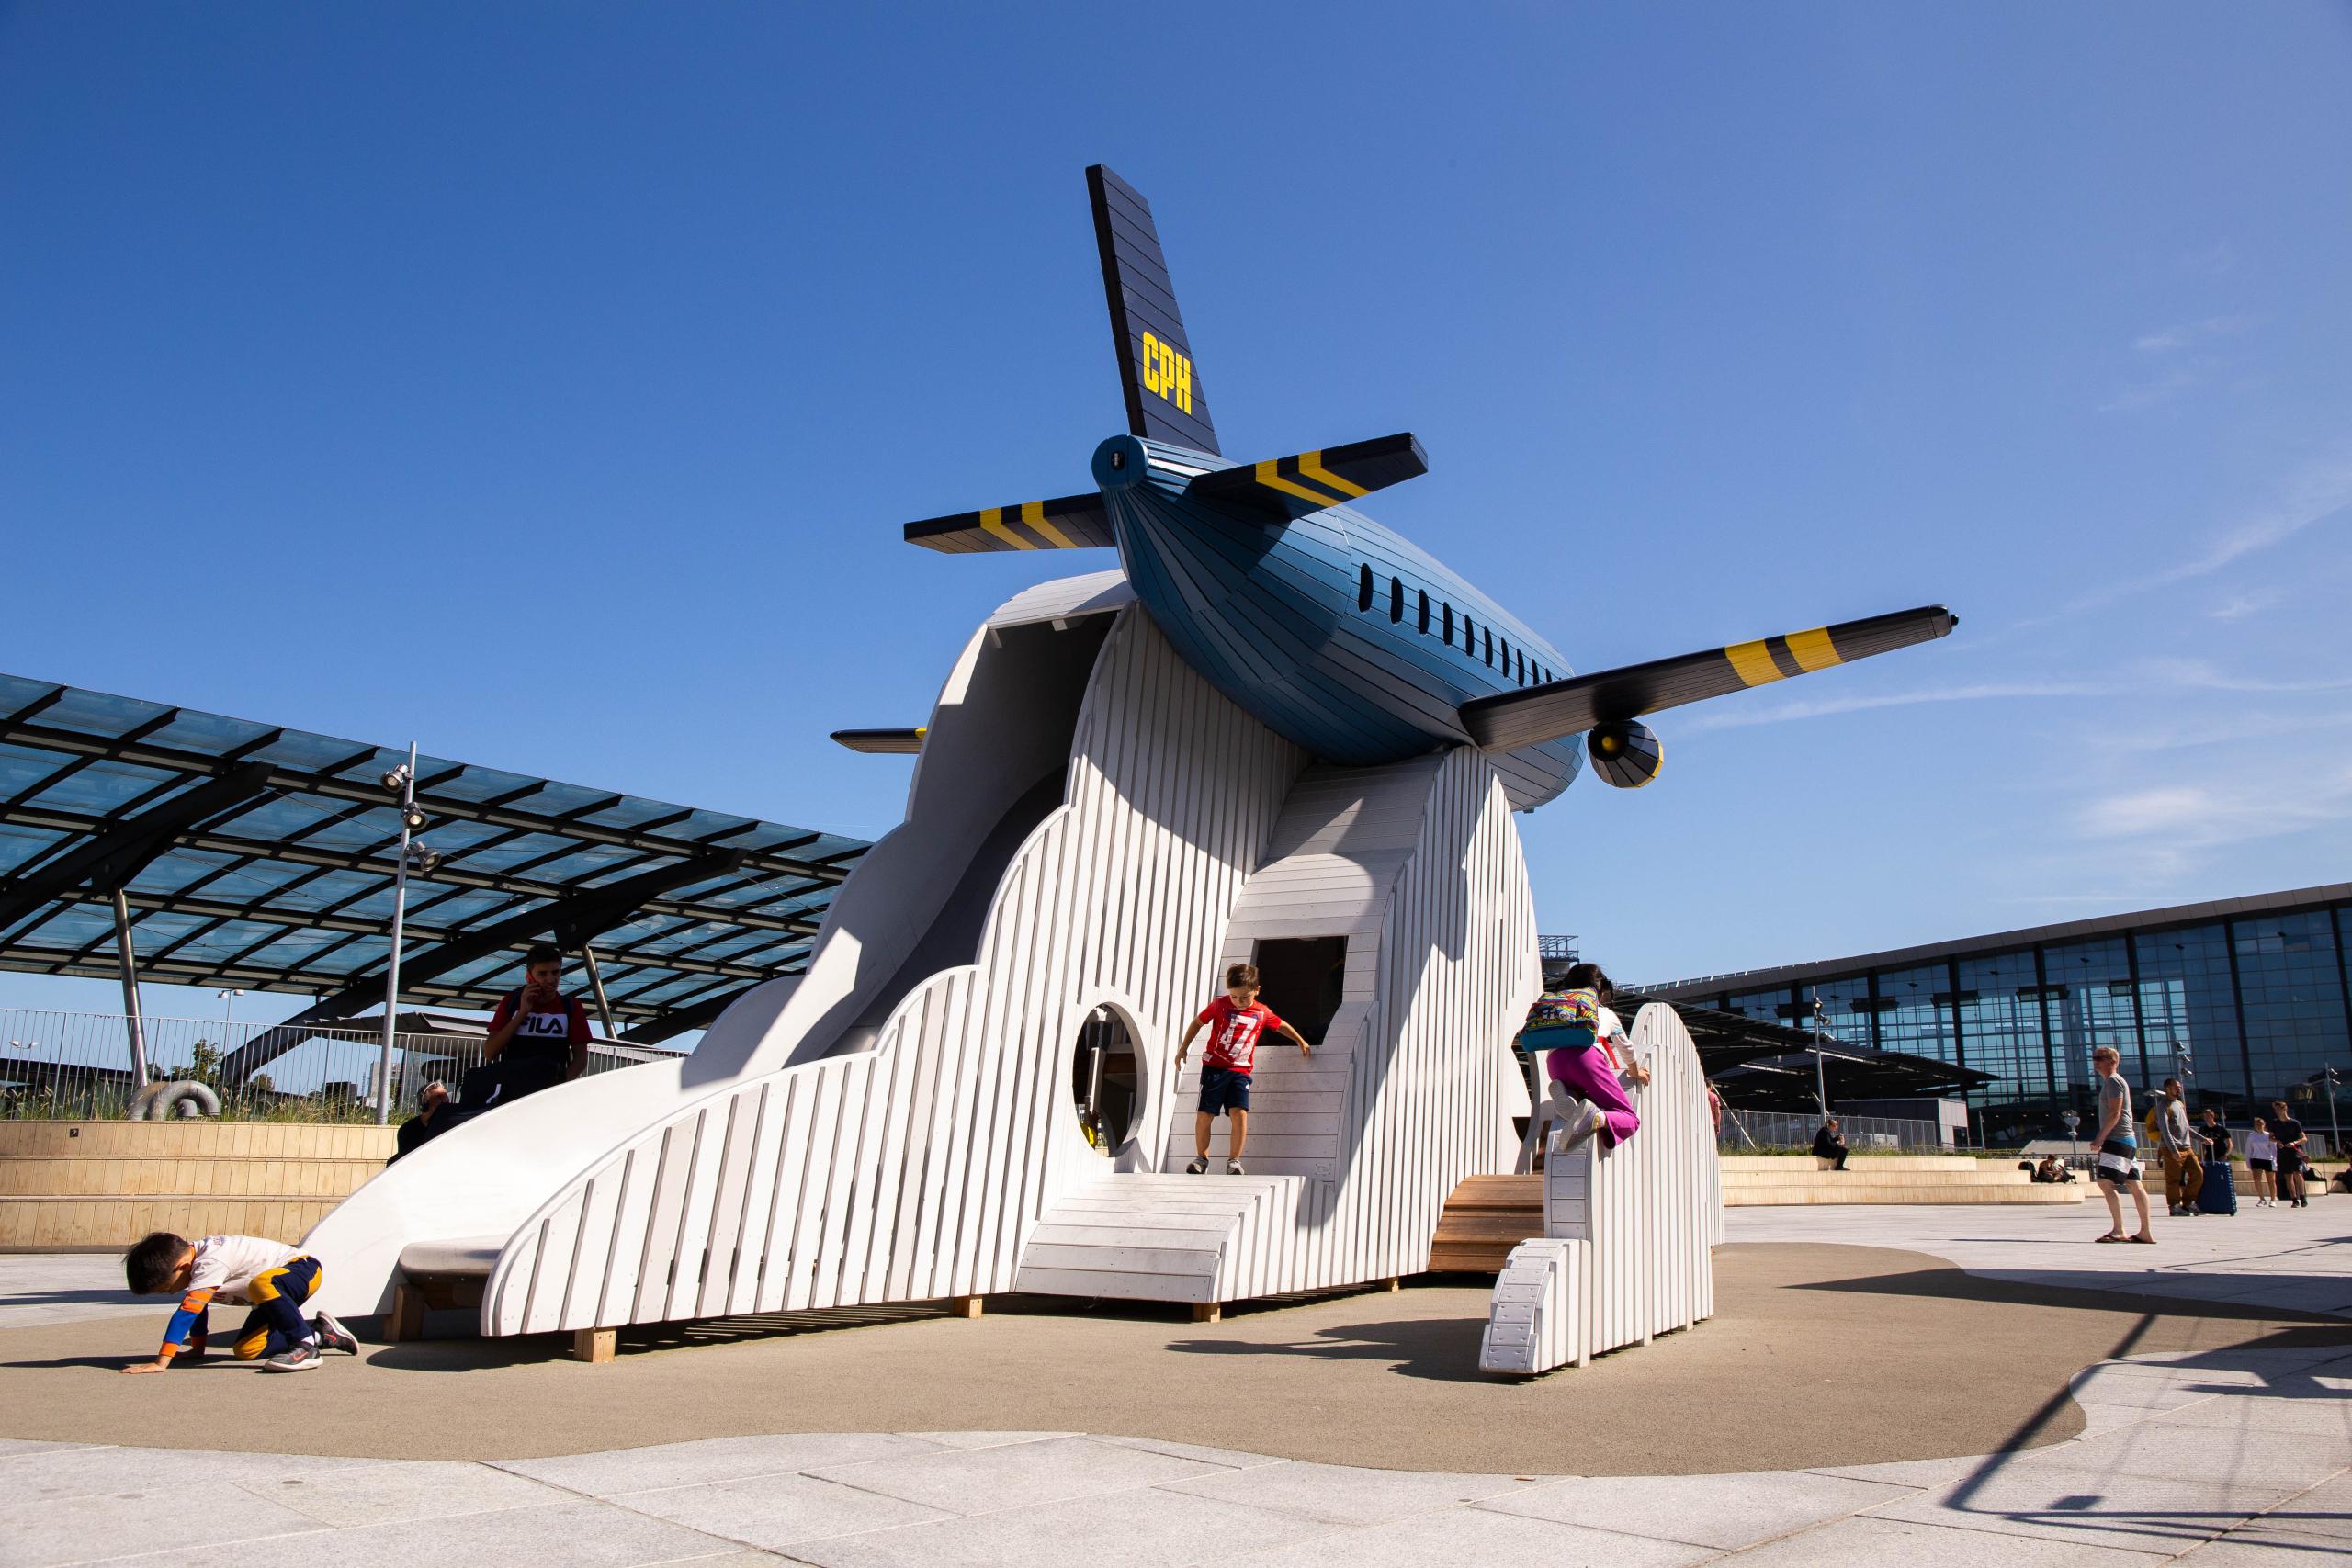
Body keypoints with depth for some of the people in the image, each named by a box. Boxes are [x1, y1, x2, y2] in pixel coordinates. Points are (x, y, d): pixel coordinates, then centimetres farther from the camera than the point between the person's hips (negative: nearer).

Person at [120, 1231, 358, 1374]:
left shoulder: (210, 1265, -28)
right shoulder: (190, 1257, 0)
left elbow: (186, 1312, -34)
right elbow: (197, 1309, 15)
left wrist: (160, 1363, -37)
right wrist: (197, 1348, 16)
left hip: (303, 1268, -10)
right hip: (275, 1286, 10)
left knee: (260, 1285, -41)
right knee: (245, 1351, 0)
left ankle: (305, 1346, -26)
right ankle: (321, 1333, 16)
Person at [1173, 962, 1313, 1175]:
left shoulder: (1263, 1013, 3)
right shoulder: (1220, 1005, -1)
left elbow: (1282, 1026, 23)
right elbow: (1197, 1023, 12)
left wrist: (1301, 1042, 31)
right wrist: (1182, 1049, 12)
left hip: (1240, 1071, 1)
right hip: (1214, 1067, -1)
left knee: (1239, 1113, -15)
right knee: (1204, 1115, -5)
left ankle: (1233, 1161, -4)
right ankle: (1201, 1158, 11)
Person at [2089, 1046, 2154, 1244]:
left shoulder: (2113, 1081, -8)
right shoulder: (2114, 1081, 22)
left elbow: (2115, 1113, -17)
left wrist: (2100, 1138, -16)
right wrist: (2103, 1140, 20)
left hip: (2118, 1140, -10)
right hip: (2126, 1140, 10)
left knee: (2106, 1183, -15)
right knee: (2135, 1185, 7)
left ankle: (2118, 1230, -19)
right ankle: (2145, 1233, 7)